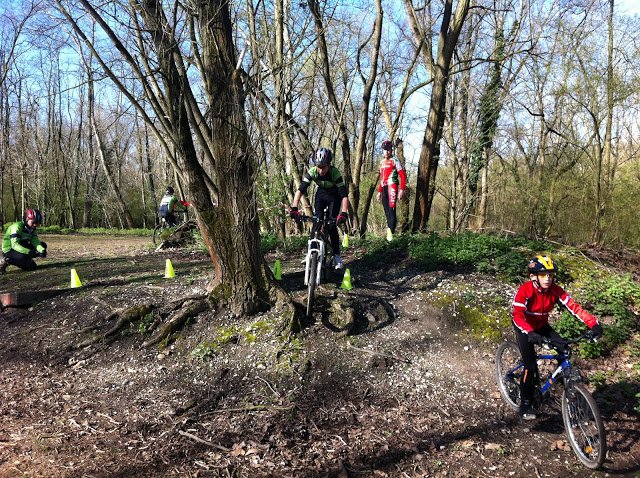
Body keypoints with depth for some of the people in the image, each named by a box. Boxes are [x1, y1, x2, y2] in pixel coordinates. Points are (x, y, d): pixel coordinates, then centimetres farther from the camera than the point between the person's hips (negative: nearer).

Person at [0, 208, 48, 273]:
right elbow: (15, 245, -33)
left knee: (43, 245, -1)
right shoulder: (17, 226, -23)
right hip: (9, 250, -8)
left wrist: (42, 250, -32)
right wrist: (29, 251, -46)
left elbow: (35, 241, -10)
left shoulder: (31, 229, 2)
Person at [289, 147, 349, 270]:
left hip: (334, 196, -3)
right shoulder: (312, 172, -27)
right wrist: (294, 208, -45)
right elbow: (300, 190, -33)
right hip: (321, 194, 3)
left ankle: (337, 255, 0)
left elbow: (344, 195, -37)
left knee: (332, 225, -13)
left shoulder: (335, 173, -33)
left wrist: (344, 213, -50)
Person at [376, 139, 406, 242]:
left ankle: (391, 232, -17)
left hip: (392, 187, -7)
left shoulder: (395, 161, 0)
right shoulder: (382, 163, 20)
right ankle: (390, 228, 11)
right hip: (384, 188, 7)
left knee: (391, 210, -15)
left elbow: (403, 176, -5)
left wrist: (401, 190, -14)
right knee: (386, 211, 6)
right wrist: (379, 192, 23)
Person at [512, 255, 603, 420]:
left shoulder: (555, 290, -19)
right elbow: (518, 315, -39)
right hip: (525, 328, -4)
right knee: (530, 365, -13)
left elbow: (573, 307, -26)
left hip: (542, 326, 4)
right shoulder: (525, 290, -31)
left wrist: (594, 324, -39)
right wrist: (530, 333, -56)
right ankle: (525, 405, 3)